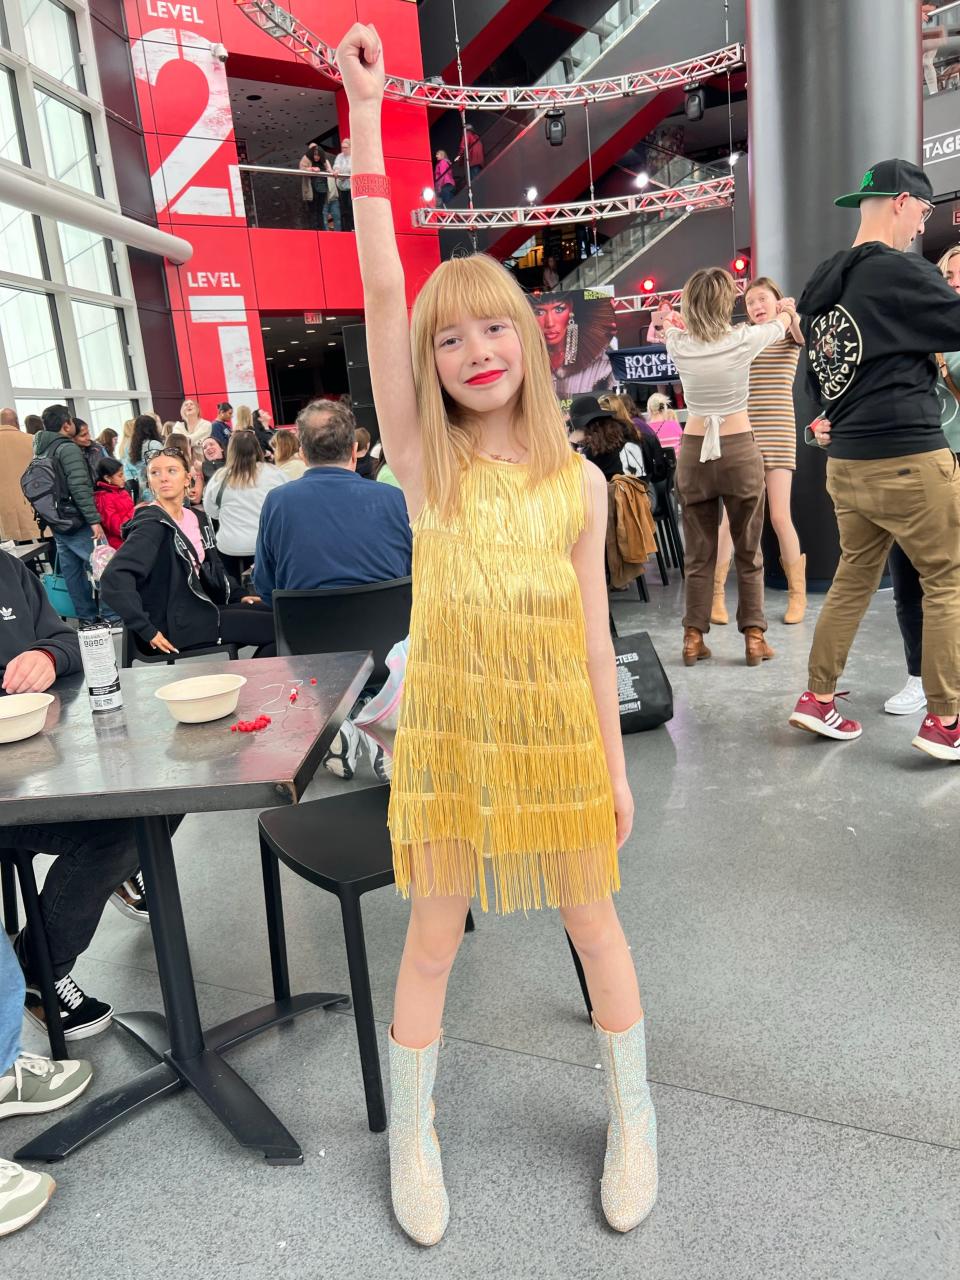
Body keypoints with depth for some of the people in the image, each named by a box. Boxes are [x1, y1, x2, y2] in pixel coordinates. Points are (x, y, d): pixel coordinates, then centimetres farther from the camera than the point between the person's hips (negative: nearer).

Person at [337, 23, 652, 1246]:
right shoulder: (423, 462, -4)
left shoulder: (579, 480, -1)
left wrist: (614, 763, 2)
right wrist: (365, 111, -12)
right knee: (431, 937, 12)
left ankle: (632, 1117, 39)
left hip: (558, 726, 1)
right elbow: (380, 286, -12)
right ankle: (412, 1138, 34)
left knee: (593, 920, 16)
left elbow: (593, 632, 1)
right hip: (449, 725, 0)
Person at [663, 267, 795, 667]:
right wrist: (785, 308, 39)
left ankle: (694, 638, 10)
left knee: (698, 553, 9)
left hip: (694, 451, 2)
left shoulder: (679, 344, -2)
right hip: (739, 450, -2)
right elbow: (784, 321, 17)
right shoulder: (744, 339, -6)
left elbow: (674, 323, 24)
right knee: (748, 552, 9)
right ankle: (754, 638, 12)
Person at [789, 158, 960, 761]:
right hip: (907, 458, -8)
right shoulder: (901, 272, -12)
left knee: (854, 578, 15)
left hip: (846, 460, 8)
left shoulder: (823, 283, 13)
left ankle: (818, 698, 18)